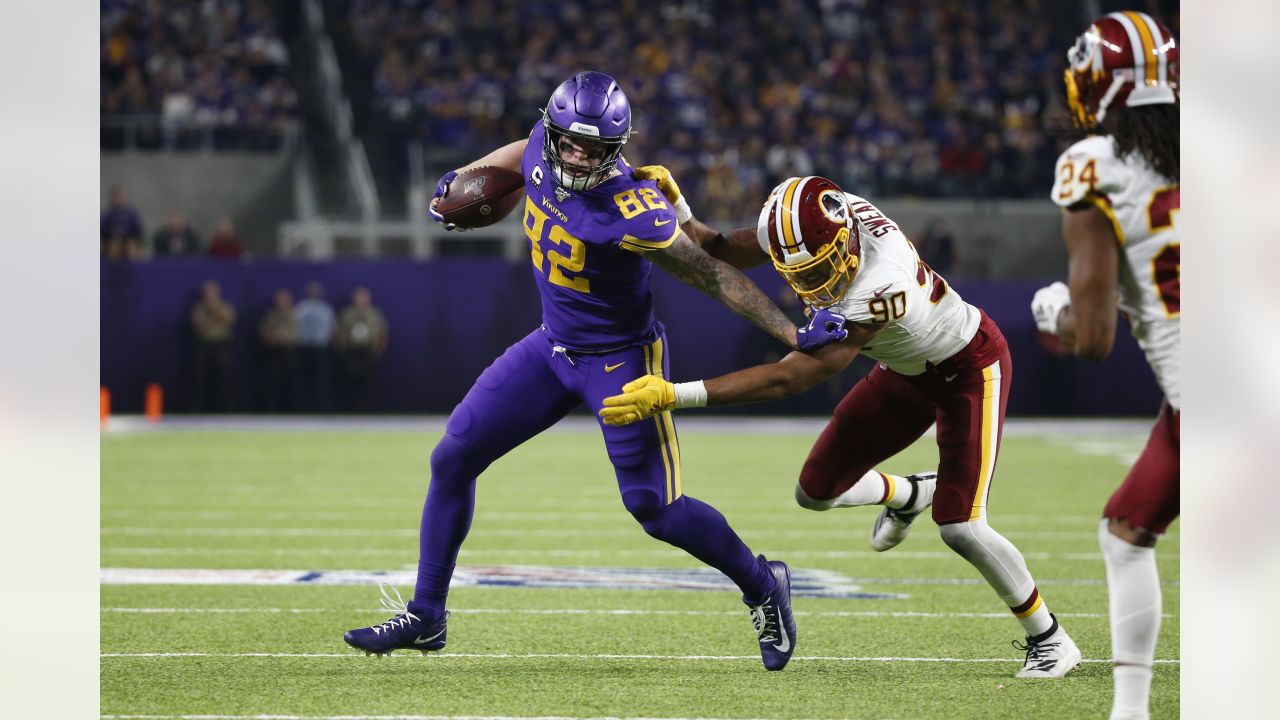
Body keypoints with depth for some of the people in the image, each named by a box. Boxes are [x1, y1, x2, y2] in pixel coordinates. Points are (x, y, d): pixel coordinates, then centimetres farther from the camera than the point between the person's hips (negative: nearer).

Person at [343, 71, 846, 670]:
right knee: (453, 458, 3)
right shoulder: (544, 154, -12)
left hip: (620, 361, -7)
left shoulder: (631, 212, -30)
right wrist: (458, 181, 25)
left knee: (653, 507, -6)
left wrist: (795, 335, -24)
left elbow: (714, 276, -23)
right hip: (553, 348, 7)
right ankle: (425, 616, 13)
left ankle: (763, 586, 19)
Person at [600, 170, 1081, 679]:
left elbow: (791, 379, -42)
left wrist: (673, 396, -47)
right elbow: (720, 255, -7)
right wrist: (676, 212, -29)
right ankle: (907, 494, 39)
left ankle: (1049, 639, 6)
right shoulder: (808, 226, -23)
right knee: (816, 491, 5)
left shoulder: (878, 289, -43)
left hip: (968, 369, -7)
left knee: (959, 527, -17)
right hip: (907, 369, 7)